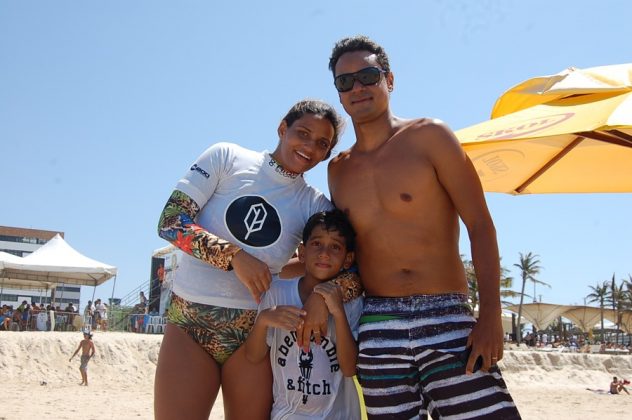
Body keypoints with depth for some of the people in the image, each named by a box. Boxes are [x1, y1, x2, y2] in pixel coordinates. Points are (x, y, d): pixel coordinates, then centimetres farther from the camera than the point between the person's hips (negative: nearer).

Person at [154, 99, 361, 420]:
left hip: (254, 332, 2)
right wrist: (234, 255, -19)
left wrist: (322, 291, -21)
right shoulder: (226, 157, 0)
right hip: (189, 322, -1)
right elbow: (170, 222, -7)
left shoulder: (315, 206, 4)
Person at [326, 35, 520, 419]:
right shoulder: (338, 170, 14)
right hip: (377, 327, 4)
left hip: (448, 319, -3)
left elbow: (481, 225, -5)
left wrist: (490, 315, -14)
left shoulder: (429, 136, 0)